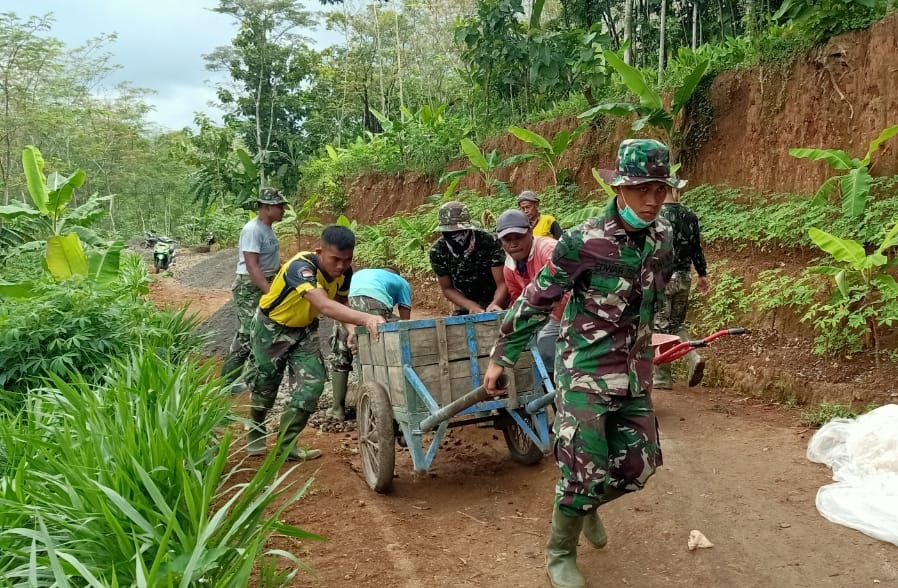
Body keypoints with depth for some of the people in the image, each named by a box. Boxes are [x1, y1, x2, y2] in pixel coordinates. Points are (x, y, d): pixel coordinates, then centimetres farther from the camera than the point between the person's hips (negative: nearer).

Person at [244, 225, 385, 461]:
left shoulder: (344, 272, -17)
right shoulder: (300, 267, -39)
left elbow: (339, 304, -1)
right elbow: (324, 306, -55)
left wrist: (352, 329, -24)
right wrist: (366, 318, -70)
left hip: (304, 329, 5)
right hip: (272, 327, -5)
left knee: (313, 382, -8)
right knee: (266, 385, 9)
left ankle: (286, 443, 8)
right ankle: (255, 435, 38)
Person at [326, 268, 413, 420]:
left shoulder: (357, 274, 46)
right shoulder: (402, 283, 35)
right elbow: (405, 321, 29)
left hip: (347, 303, 3)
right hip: (377, 304, -3)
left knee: (340, 355, 24)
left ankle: (338, 408, 27)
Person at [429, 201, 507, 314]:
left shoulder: (489, 242, -21)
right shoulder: (437, 252, -12)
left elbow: (502, 283, -20)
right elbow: (447, 289, -4)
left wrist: (494, 305, -39)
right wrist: (471, 306, -19)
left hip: (495, 304, -3)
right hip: (466, 309, 3)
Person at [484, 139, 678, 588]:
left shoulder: (662, 237, 1)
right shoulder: (583, 242, -18)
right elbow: (536, 301, -11)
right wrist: (500, 357, -7)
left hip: (635, 373, 6)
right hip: (585, 371, -6)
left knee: (639, 464, 9)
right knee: (585, 469, -4)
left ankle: (586, 505, 41)